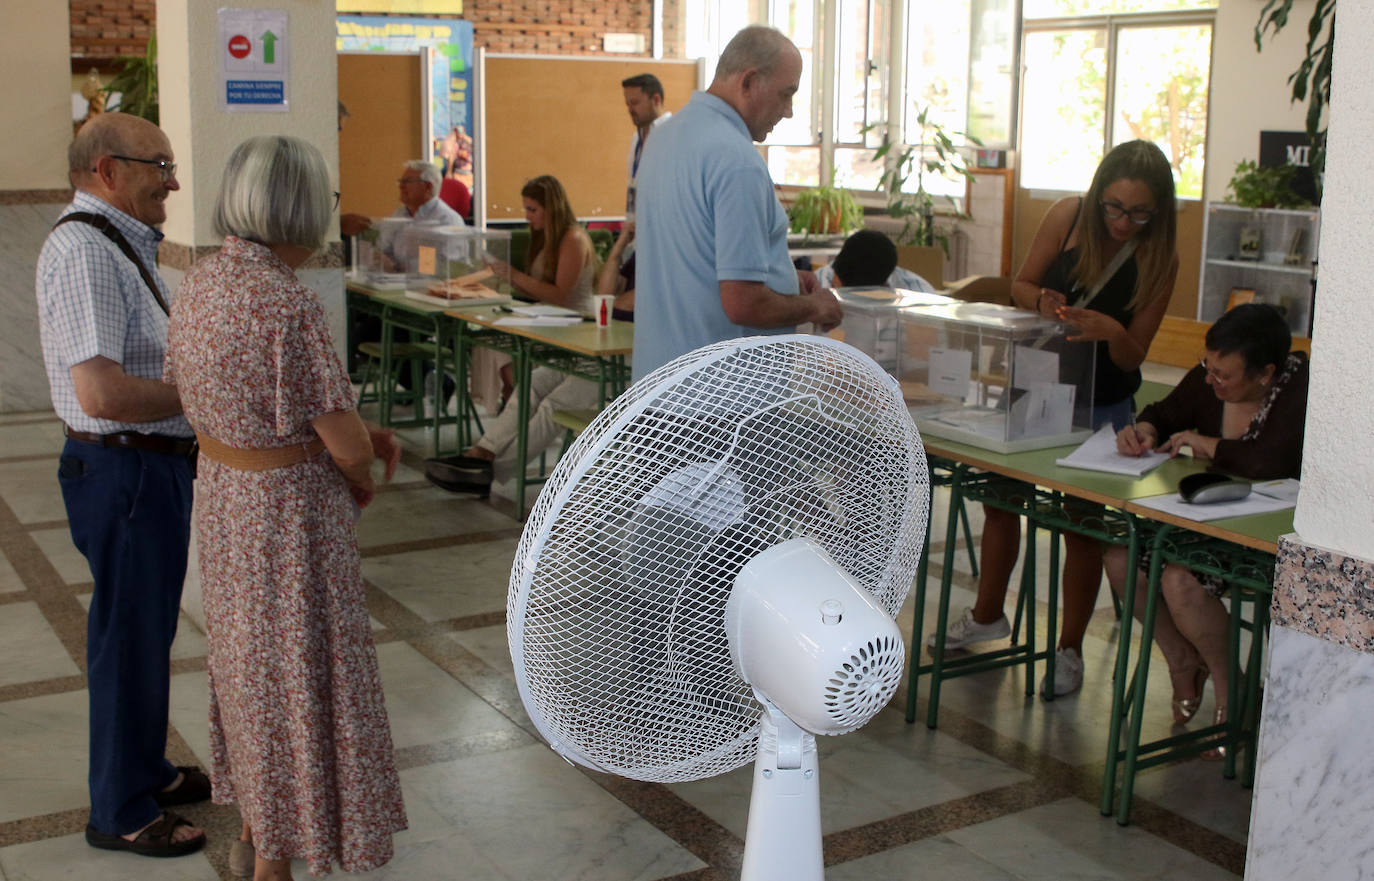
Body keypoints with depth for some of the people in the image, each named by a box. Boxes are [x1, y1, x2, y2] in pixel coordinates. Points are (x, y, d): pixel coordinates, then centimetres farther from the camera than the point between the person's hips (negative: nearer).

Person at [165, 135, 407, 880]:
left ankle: (254, 820, 42)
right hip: (289, 508, -8)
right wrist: (362, 483, 1)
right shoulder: (288, 302, -25)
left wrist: (358, 437, 5)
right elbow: (345, 443, -22)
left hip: (221, 496, 8)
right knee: (295, 669, 7)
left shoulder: (200, 282, 1)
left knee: (249, 654, 23)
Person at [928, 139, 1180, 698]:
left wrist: (1111, 331, -34)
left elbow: (1132, 356, -12)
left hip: (1100, 406, -3)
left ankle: (1069, 649, 21)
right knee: (1000, 497, 13)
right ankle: (987, 615, 36)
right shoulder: (1068, 216, -11)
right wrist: (1043, 302, -23)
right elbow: (1020, 286, -1)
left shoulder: (1159, 258, -15)